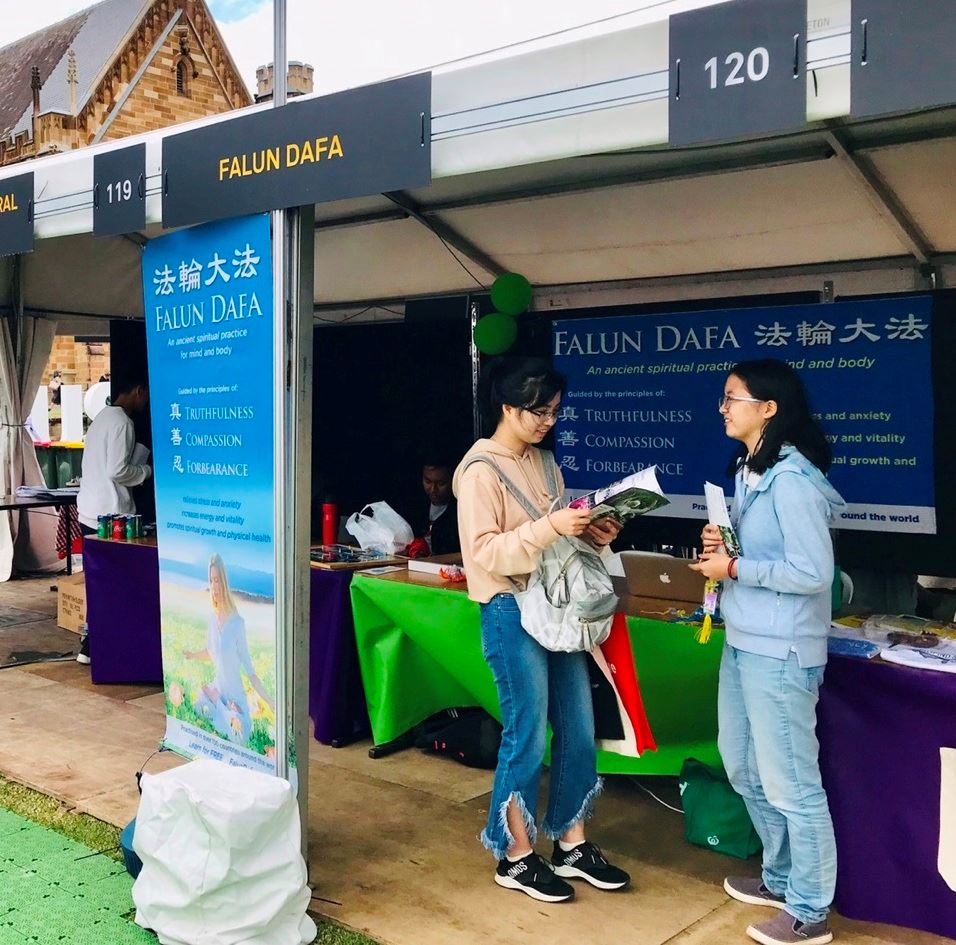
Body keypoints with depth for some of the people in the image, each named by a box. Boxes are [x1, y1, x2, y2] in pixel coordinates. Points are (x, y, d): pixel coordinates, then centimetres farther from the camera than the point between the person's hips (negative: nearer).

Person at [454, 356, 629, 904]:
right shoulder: (481, 470, -12)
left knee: (579, 729, 11)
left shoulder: (542, 460, 11)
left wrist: (590, 534, 0)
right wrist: (551, 526, -27)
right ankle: (516, 857, 19)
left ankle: (571, 844, 27)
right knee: (527, 734, 1)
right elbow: (485, 552, -19)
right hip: (513, 612, -8)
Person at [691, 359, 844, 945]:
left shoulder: (791, 479, -20)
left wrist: (733, 568, -16)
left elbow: (813, 571, -23)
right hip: (743, 643, 10)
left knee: (791, 783, 3)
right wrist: (721, 543, 2)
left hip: (780, 652, -10)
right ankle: (782, 878, 40)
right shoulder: (748, 469, 11)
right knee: (745, 769, 21)